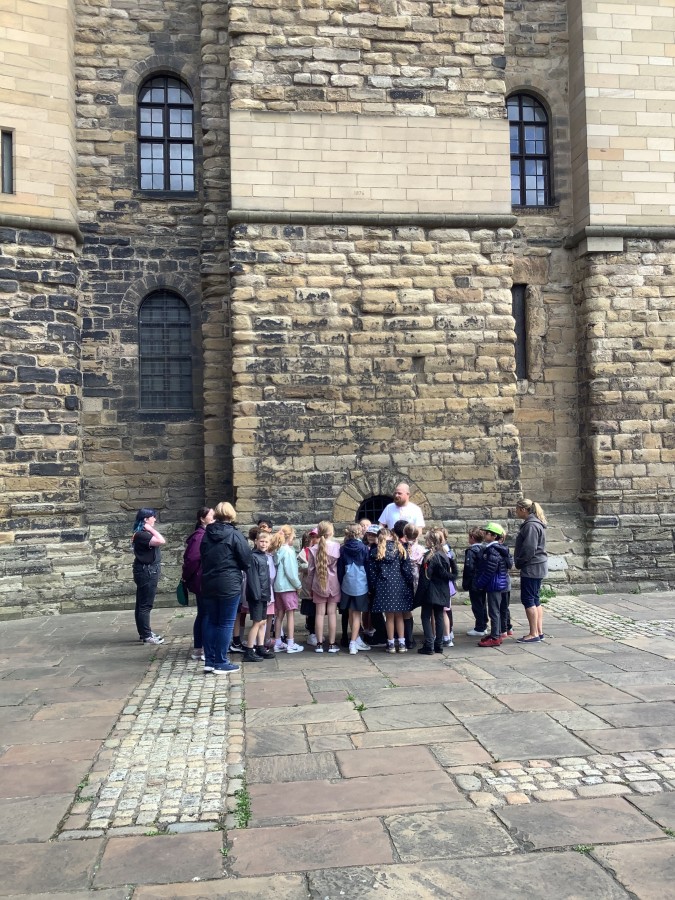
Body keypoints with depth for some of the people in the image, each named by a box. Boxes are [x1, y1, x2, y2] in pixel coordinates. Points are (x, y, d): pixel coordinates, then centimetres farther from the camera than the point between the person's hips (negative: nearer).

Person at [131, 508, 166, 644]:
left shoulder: (143, 533, 12)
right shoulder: (141, 534, -19)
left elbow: (159, 542, 15)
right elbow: (161, 541, -27)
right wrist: (151, 529, -19)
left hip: (148, 572, 11)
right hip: (147, 572, -11)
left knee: (142, 604, 15)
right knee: (145, 605, -6)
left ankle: (144, 632, 23)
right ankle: (146, 636, -2)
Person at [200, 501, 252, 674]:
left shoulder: (206, 534, 5)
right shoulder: (234, 535, -11)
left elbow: (203, 557, 13)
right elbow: (246, 558, -10)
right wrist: (242, 569, 11)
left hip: (208, 583, 5)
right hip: (229, 584, -5)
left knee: (210, 621, 13)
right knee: (226, 623, 1)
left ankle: (209, 661, 16)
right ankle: (221, 663, 5)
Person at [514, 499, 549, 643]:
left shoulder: (531, 525, -17)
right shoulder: (535, 523, 15)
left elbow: (529, 548, -23)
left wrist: (519, 562, -11)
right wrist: (519, 562, 14)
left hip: (531, 568, -10)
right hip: (537, 567, 10)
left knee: (528, 599, -6)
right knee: (535, 599, 13)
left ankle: (534, 634, -3)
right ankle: (539, 631, 18)